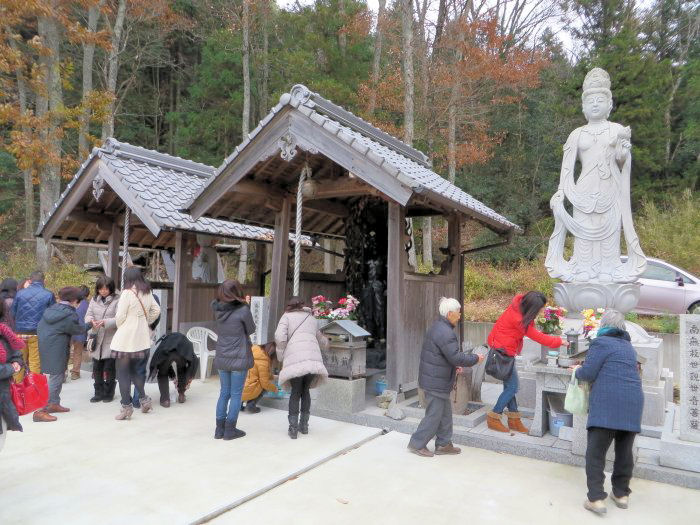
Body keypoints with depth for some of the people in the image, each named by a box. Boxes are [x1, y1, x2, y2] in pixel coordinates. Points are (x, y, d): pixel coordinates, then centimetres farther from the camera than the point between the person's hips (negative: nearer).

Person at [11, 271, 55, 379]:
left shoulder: (20, 293, 0)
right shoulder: (49, 295, -5)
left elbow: (12, 313, 7)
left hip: (20, 333, 2)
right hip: (38, 334, -2)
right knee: (35, 363, 3)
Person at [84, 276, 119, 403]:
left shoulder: (117, 300, -8)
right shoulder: (94, 300, 10)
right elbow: (88, 315, 5)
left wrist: (105, 322, -28)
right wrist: (91, 320, -17)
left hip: (111, 341, -5)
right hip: (97, 340, 5)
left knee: (109, 368, 2)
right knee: (96, 368, 11)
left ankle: (108, 393, 17)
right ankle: (99, 393, 24)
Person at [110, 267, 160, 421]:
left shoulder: (127, 293, -14)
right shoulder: (147, 293, 5)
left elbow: (120, 316, -11)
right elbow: (156, 310, 13)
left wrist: (120, 327, 8)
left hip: (126, 339, -6)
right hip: (142, 339, 6)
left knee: (123, 373, 4)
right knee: (134, 370, 21)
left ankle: (126, 407, 7)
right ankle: (144, 399, 19)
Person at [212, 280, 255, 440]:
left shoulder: (218, 309, -2)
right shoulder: (243, 310, -16)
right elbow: (251, 330, -4)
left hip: (222, 357, 5)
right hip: (239, 358, -5)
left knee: (224, 392, 16)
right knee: (236, 394, 7)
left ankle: (220, 428, 22)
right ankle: (230, 430, 14)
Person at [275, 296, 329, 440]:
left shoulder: (287, 316, 13)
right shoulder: (312, 318, 25)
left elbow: (280, 337, -4)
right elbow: (322, 342, 36)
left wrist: (281, 357, 9)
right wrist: (326, 341, 59)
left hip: (295, 360, -3)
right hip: (314, 359, 3)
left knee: (295, 392, 9)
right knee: (305, 391, 18)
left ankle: (293, 428, 8)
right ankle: (304, 425, 23)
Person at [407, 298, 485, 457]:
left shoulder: (438, 327, 12)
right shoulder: (446, 333, -23)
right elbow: (456, 357, -24)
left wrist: (454, 365, 17)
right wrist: (475, 358, -11)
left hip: (435, 379, 11)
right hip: (436, 382, -11)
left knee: (445, 413, 18)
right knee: (434, 415, 0)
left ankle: (444, 444, 28)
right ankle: (417, 443, 11)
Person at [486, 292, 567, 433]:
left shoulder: (519, 304, -3)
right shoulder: (518, 319, -27)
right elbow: (538, 337, -18)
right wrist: (560, 342, -8)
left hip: (505, 350, 9)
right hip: (502, 351, -9)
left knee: (510, 385, 12)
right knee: (512, 387, -4)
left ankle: (514, 420, 19)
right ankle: (493, 418, 4)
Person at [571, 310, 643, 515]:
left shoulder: (601, 342, -3)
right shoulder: (628, 346, 20)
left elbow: (588, 374, -8)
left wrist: (577, 371, 13)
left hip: (607, 405, -7)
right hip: (633, 404, 7)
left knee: (596, 452, -1)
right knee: (624, 452, 17)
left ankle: (596, 498, -3)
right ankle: (621, 494, 27)